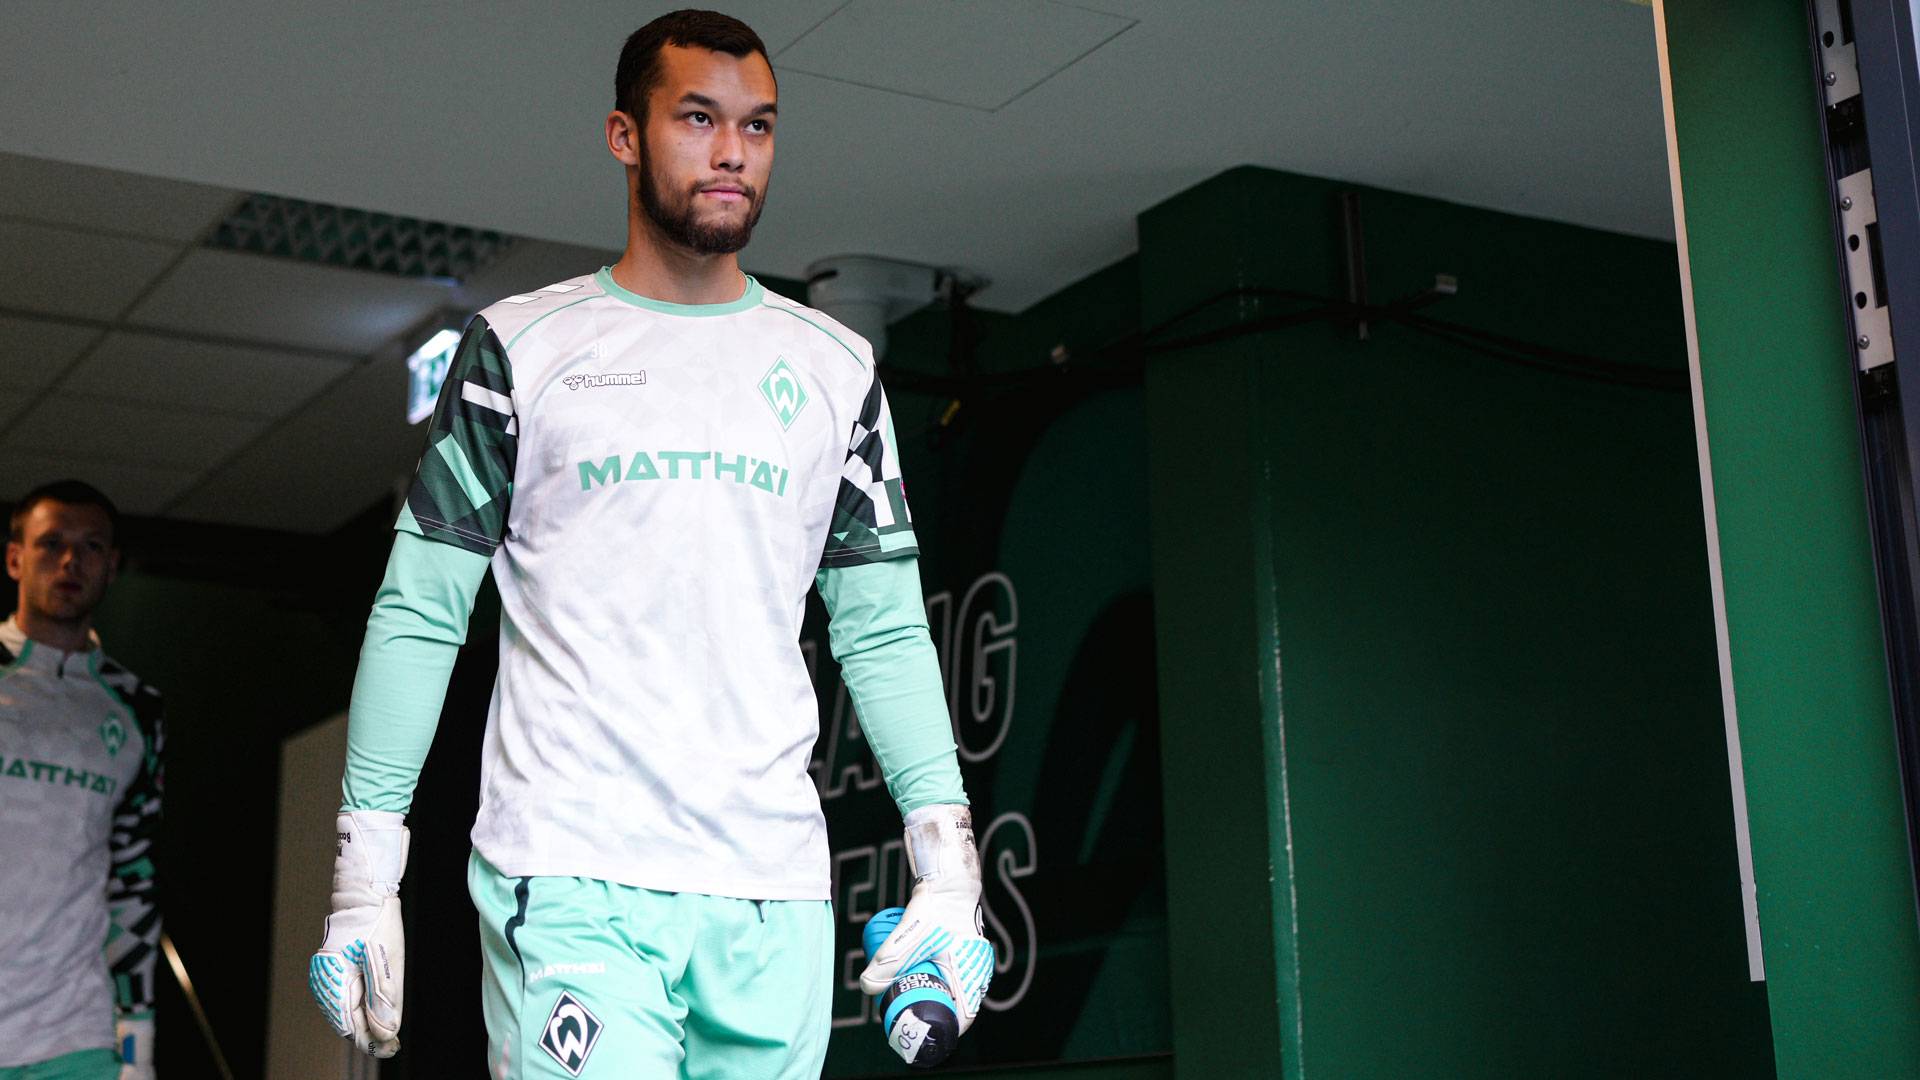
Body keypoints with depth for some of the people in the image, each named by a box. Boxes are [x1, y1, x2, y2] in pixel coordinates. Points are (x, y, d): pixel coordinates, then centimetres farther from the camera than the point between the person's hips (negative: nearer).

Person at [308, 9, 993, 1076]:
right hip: (570, 881, -3)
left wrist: (949, 860, 0)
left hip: (775, 895, 3)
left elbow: (886, 633, 11)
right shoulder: (524, 347, 6)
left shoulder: (836, 369, 13)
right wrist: (365, 872, -1)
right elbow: (419, 615, 5)